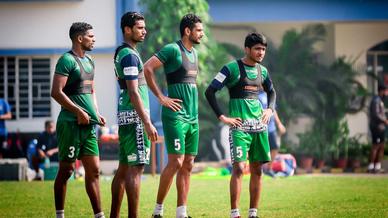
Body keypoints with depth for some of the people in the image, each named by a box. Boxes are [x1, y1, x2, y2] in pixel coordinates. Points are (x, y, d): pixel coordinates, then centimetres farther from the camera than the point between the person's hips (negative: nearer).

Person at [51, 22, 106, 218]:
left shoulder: (89, 61, 16)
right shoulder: (67, 60, -11)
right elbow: (56, 92, -18)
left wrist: (96, 114, 12)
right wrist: (79, 112, -18)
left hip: (88, 125, 8)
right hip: (71, 124, -8)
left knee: (94, 170, 6)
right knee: (66, 169, 0)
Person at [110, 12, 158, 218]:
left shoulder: (121, 53, 17)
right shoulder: (130, 55, -13)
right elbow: (134, 92, -20)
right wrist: (147, 123, -22)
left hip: (126, 117, 10)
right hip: (134, 116, -10)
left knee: (124, 168, 12)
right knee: (135, 169, -10)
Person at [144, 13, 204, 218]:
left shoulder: (194, 53, 16)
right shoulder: (173, 49, -10)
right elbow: (147, 68, -18)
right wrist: (161, 98, -16)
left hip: (192, 117, 9)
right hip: (175, 116, -9)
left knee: (187, 165, 6)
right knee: (176, 162, -12)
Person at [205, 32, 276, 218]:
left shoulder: (262, 71, 12)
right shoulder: (232, 68, -6)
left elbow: (271, 91, 31)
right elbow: (210, 91, -8)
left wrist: (270, 109, 12)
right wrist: (222, 117, -11)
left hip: (259, 126, 6)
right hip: (239, 126, -6)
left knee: (257, 169, 5)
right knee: (239, 167, -13)